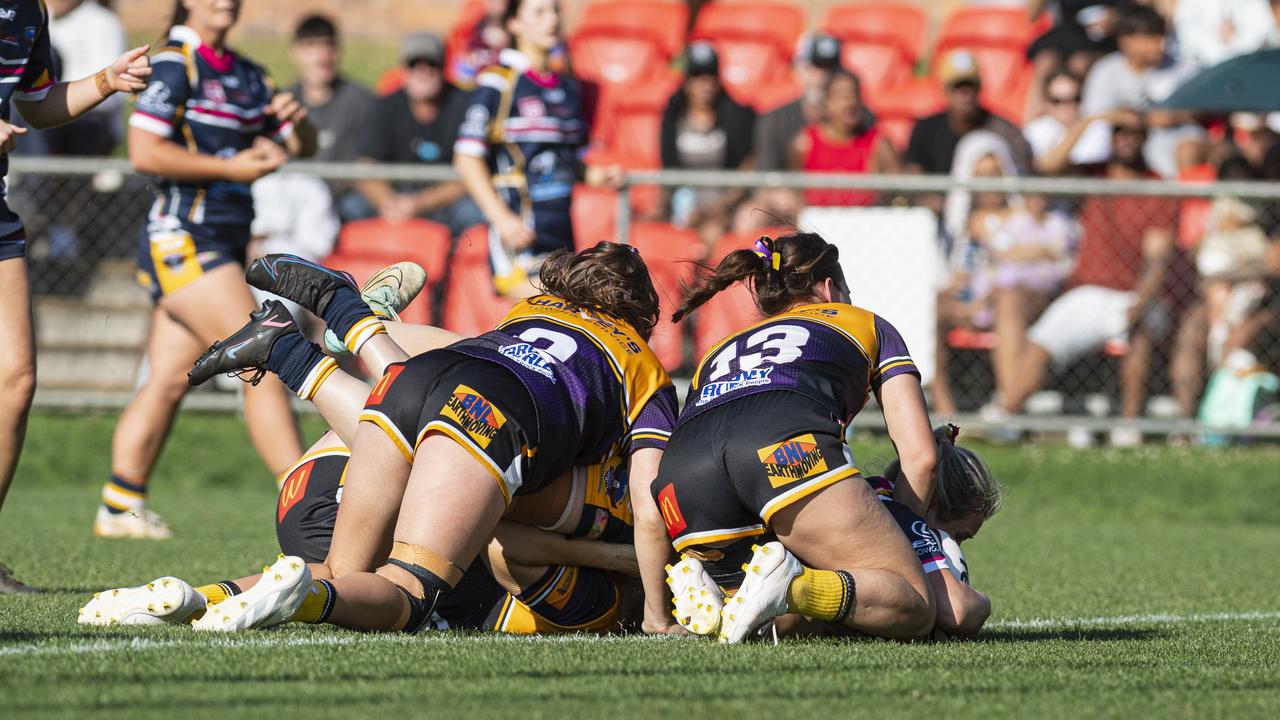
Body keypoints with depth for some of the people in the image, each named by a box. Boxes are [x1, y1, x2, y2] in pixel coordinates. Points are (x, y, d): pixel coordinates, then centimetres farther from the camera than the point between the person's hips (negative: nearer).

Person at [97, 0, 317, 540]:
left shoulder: (245, 74, 16)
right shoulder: (175, 64, -9)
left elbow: (303, 147, 21)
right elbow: (145, 151, -17)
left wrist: (297, 121, -3)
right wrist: (232, 168, -16)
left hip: (219, 246, 8)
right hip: (184, 242, -8)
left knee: (169, 380, 10)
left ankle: (120, 507, 17)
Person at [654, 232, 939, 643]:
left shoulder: (719, 351, 44)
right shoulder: (866, 325, 36)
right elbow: (920, 455, 23)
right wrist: (900, 534, 33)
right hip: (789, 445, -4)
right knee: (914, 611, 1)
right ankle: (797, 589, -29)